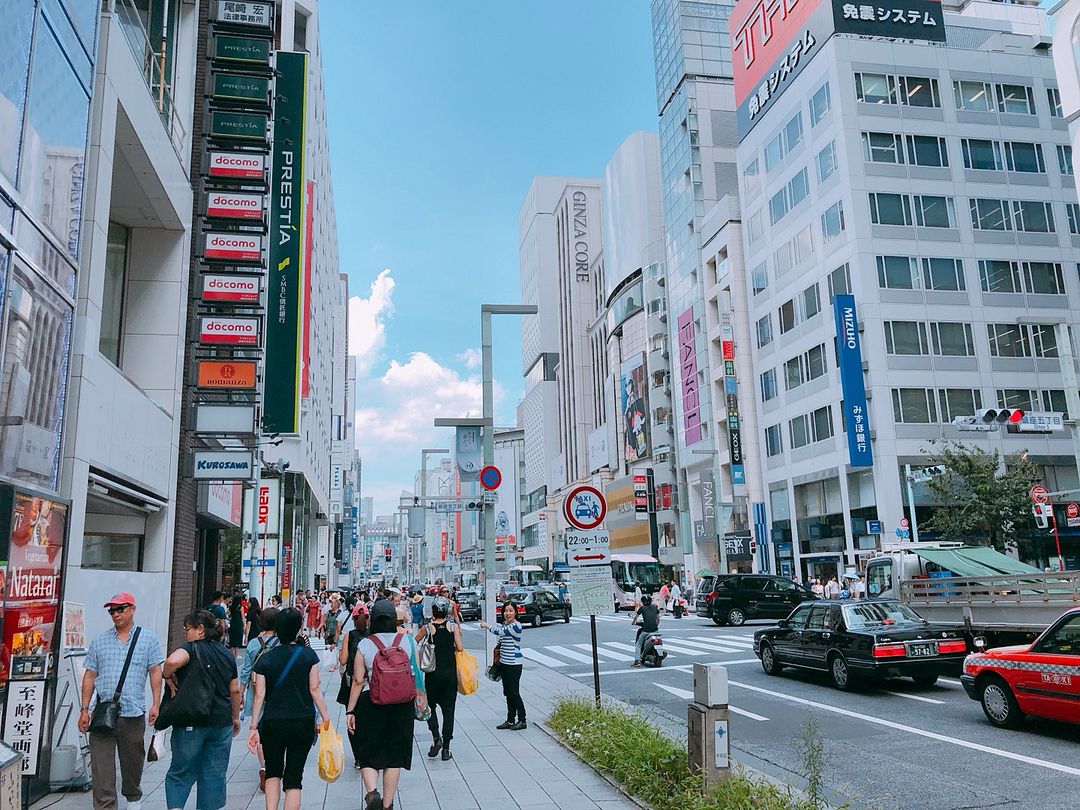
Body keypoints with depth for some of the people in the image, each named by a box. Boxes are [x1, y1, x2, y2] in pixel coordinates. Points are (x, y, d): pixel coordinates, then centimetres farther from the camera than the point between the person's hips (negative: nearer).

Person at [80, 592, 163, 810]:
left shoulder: (147, 637, 3)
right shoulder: (99, 641, 9)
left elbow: (155, 672, 1)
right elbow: (90, 676, 10)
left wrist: (155, 704, -5)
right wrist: (84, 709, 4)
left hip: (134, 713, -1)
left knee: (133, 762, 14)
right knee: (101, 767, -5)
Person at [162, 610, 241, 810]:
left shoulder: (191, 648, -8)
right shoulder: (227, 653, 9)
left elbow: (173, 661, -32)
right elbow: (235, 690, 13)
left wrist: (168, 677, -11)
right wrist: (235, 717, 23)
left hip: (191, 723, -4)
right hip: (222, 723, 4)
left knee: (180, 773, 10)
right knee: (215, 774, 12)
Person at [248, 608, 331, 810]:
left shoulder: (265, 659, -2)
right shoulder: (308, 655, -5)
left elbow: (260, 695, -2)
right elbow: (315, 689, -5)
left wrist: (254, 727, 2)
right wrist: (326, 718, 1)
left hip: (272, 723, 1)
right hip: (303, 723, -1)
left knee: (273, 771, 21)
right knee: (294, 777, 8)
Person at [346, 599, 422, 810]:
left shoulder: (364, 645, -6)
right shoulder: (408, 641, -2)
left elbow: (358, 681, -6)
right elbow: (416, 674, 5)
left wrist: (351, 711, 0)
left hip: (370, 702, -1)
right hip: (402, 704, 2)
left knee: (368, 754, 12)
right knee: (394, 756, 12)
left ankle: (372, 792, -9)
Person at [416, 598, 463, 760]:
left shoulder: (427, 628, -4)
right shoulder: (453, 626, -5)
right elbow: (460, 648, -9)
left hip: (432, 673, 0)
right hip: (450, 673, 1)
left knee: (430, 706, 17)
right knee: (448, 710, 8)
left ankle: (436, 738, -2)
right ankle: (446, 749, 8)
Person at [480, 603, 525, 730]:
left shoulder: (516, 626, -17)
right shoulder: (504, 624, 9)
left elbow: (499, 631, -16)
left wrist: (486, 625, 0)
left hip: (514, 665, -8)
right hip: (504, 663, 8)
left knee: (514, 693, -2)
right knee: (508, 693, 13)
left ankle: (522, 721, 9)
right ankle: (510, 720, 21)